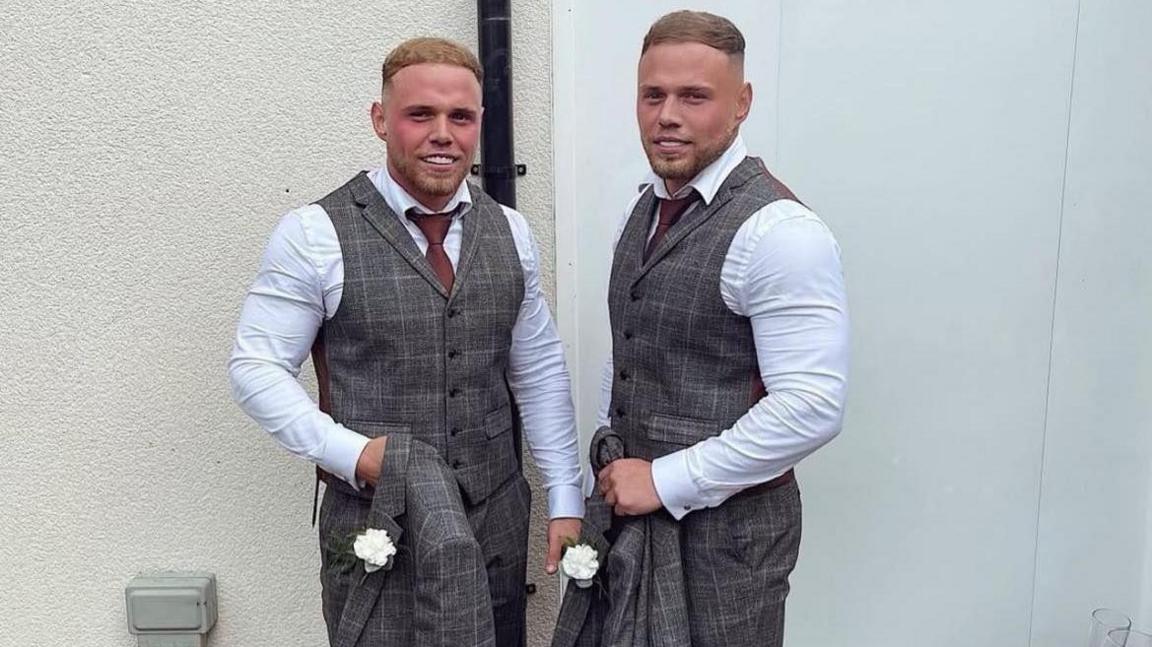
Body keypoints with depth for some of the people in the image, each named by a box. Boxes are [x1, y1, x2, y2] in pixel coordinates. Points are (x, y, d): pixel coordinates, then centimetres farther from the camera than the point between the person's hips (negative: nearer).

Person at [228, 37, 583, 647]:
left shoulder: (509, 231, 4)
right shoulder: (317, 234, -10)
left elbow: (540, 371, 7)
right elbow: (255, 366, -6)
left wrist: (565, 502, 5)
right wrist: (352, 452, -17)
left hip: (497, 521, 4)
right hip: (377, 525, -4)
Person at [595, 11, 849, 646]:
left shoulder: (778, 230, -20)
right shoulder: (643, 209, 6)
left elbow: (810, 407, -24)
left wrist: (666, 480, -20)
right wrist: (609, 475, 11)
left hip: (726, 522, -7)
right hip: (636, 507, 7)